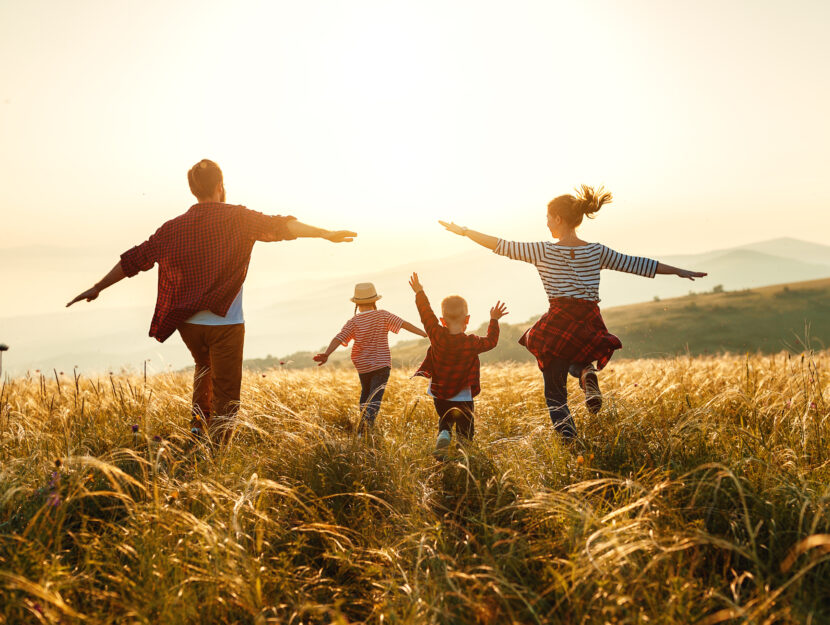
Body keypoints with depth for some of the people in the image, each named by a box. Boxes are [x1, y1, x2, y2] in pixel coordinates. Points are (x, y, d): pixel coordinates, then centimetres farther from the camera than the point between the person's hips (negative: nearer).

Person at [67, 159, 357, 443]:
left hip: (188, 323, 5)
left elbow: (134, 259, 10)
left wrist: (97, 288, 19)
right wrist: (324, 233, -18)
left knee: (204, 368, 33)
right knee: (225, 397, 3)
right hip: (225, 323, -4)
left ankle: (198, 424, 22)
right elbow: (278, 226, -17)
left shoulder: (174, 228, 6)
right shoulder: (237, 218, -5)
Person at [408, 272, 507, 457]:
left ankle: (443, 438, -8)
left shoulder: (437, 336, -12)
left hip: (440, 396, 2)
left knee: (445, 422, 21)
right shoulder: (472, 343, -14)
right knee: (465, 431, 11)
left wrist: (419, 292, 13)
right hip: (463, 398, -2)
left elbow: (426, 314, 1)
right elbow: (491, 341, 5)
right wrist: (494, 320, 17)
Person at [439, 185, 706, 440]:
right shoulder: (597, 251, 6)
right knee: (577, 358, 37)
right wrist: (679, 271, 22)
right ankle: (587, 375, 2)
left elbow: (501, 245, 0)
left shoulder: (543, 250, -3)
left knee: (555, 393, 10)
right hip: (590, 328, 3)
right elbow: (636, 264, 12)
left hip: (558, 325, -3)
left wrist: (463, 231, 10)